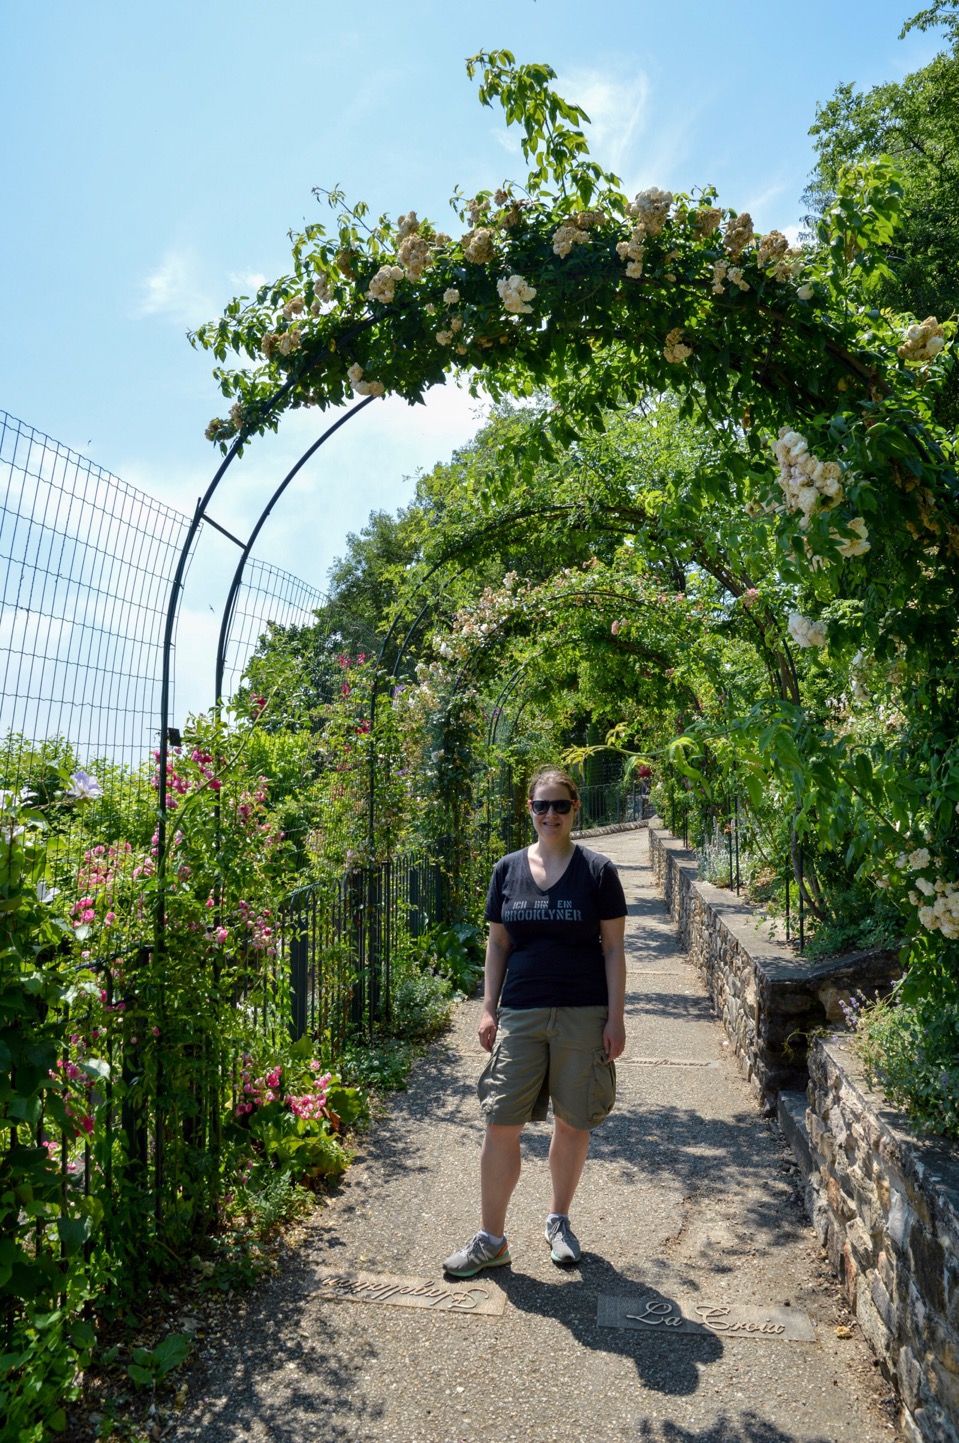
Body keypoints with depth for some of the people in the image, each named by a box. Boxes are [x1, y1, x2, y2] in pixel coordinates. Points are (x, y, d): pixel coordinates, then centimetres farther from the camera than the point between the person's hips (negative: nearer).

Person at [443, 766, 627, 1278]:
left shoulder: (597, 871, -2)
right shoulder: (508, 869, 5)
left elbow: (613, 949, -1)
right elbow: (498, 944, 9)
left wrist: (615, 1017, -5)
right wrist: (489, 1009, 4)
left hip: (583, 1015, -1)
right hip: (520, 1014, 2)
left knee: (572, 1122, 10)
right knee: (501, 1124, 0)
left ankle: (558, 1222, 33)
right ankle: (491, 1240, 16)